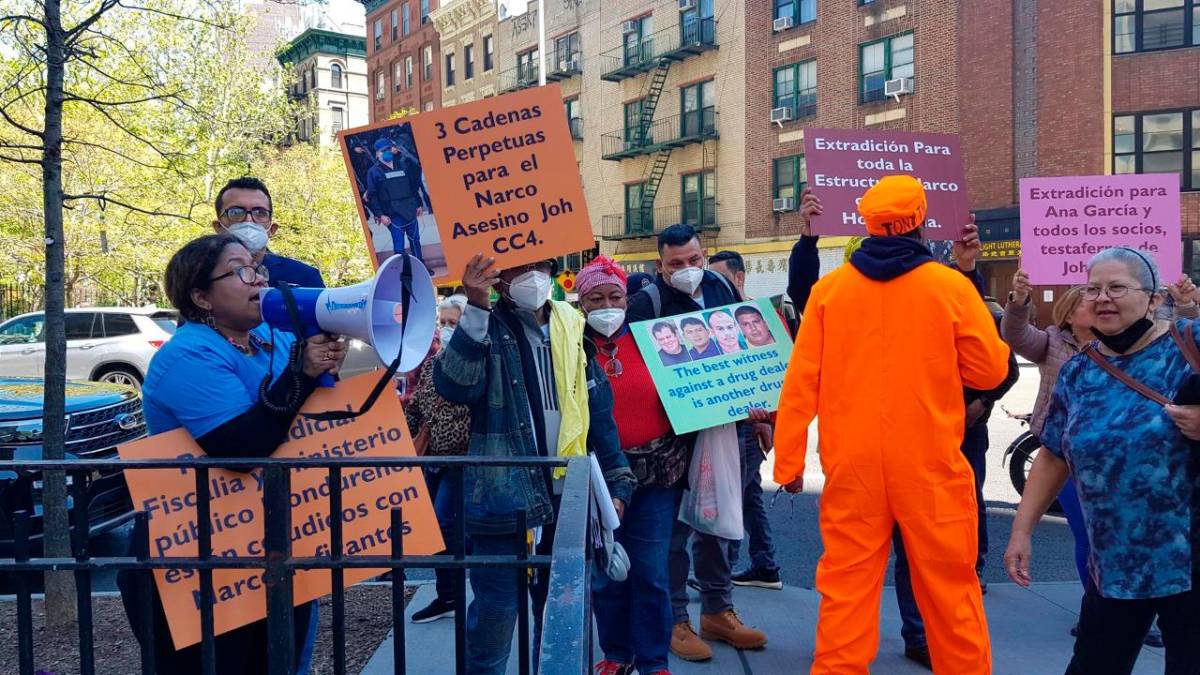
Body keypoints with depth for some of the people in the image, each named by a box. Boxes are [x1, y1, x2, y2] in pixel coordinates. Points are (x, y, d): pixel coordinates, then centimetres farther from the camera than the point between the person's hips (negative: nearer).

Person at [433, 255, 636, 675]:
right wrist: (476, 310, -28)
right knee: (495, 613, 2)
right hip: (503, 497, -4)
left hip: (566, 497, 5)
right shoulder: (487, 328, -3)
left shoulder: (571, 329, 10)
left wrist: (616, 483, 9)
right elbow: (454, 386, -23)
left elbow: (599, 413, 13)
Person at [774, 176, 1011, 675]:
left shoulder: (829, 288, -1)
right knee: (948, 585, 13)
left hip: (852, 463, 1)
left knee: (846, 584, 8)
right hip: (930, 463, -1)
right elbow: (990, 371, 2)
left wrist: (788, 459, 3)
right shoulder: (952, 287, -5)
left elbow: (800, 381, -2)